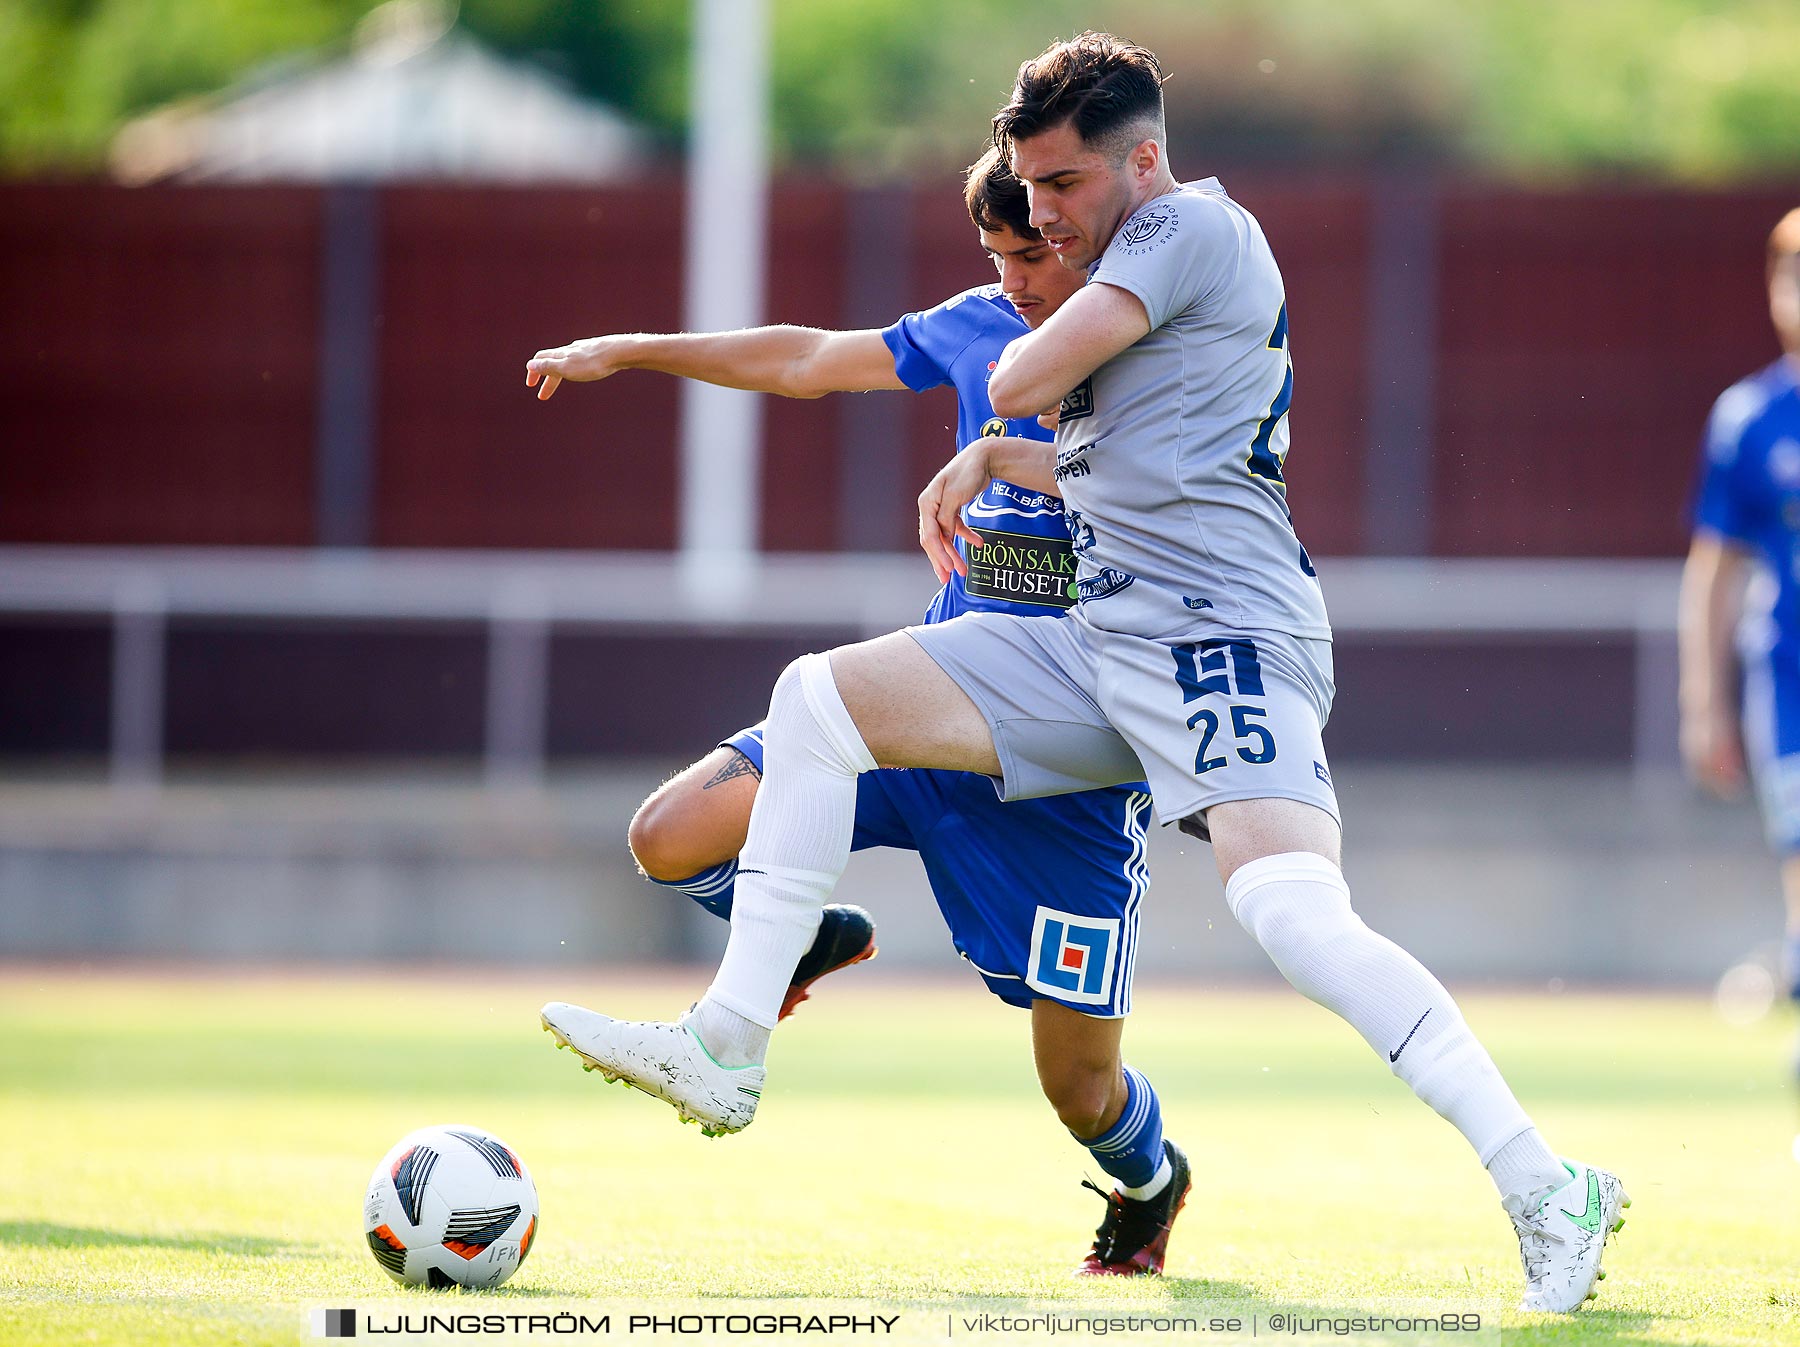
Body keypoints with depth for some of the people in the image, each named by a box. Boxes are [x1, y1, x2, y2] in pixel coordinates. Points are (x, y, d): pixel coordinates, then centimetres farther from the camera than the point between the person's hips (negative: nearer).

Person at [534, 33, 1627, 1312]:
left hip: (1224, 636, -10)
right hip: (1108, 643, 10)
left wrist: (1015, 385, 13)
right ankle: (728, 1050, 7)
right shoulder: (1147, 261, 24)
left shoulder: (1196, 226, -5)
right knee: (820, 699, 7)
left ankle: (1550, 1194, -26)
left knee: (1298, 917, -29)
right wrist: (992, 465, 35)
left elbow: (1025, 380, -9)